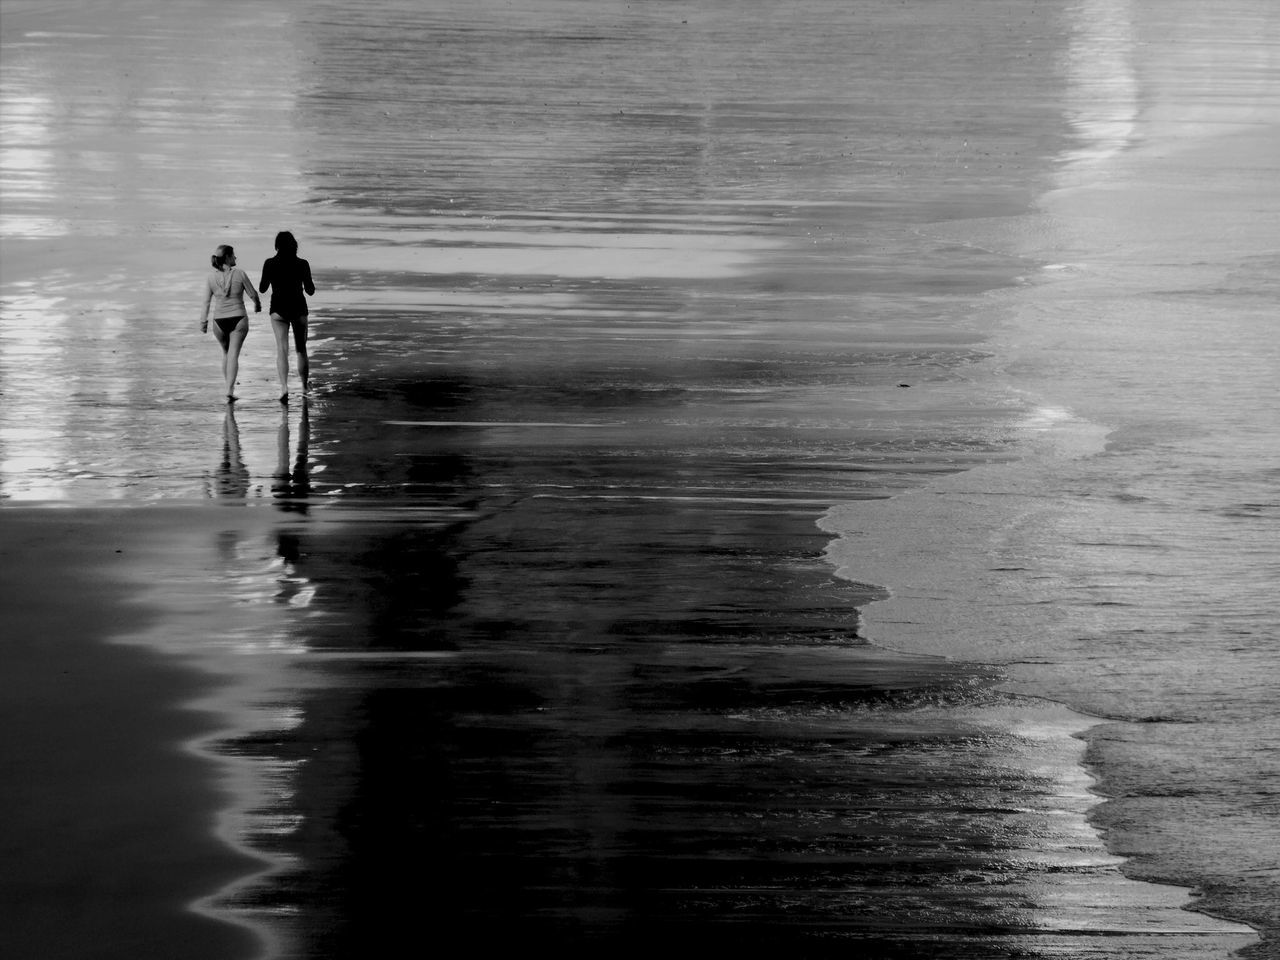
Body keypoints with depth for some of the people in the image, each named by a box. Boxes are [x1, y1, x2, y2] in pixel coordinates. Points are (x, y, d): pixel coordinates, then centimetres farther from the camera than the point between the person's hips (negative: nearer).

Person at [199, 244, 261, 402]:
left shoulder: (211, 278, -3)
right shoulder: (240, 274, -9)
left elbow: (206, 301, -4)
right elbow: (253, 294, 0)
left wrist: (203, 322, 0)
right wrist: (257, 305, 21)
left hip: (220, 321, 3)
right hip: (238, 318, -3)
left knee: (226, 353, 22)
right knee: (233, 355, -5)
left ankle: (229, 387, 27)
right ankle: (229, 391, -18)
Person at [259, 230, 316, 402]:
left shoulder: (270, 264, -6)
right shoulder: (302, 264, -4)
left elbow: (262, 289, 1)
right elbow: (310, 291, -1)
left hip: (278, 310, -1)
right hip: (299, 309, 1)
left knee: (282, 349, -6)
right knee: (301, 349, 18)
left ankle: (284, 387, -24)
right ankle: (304, 385, 32)